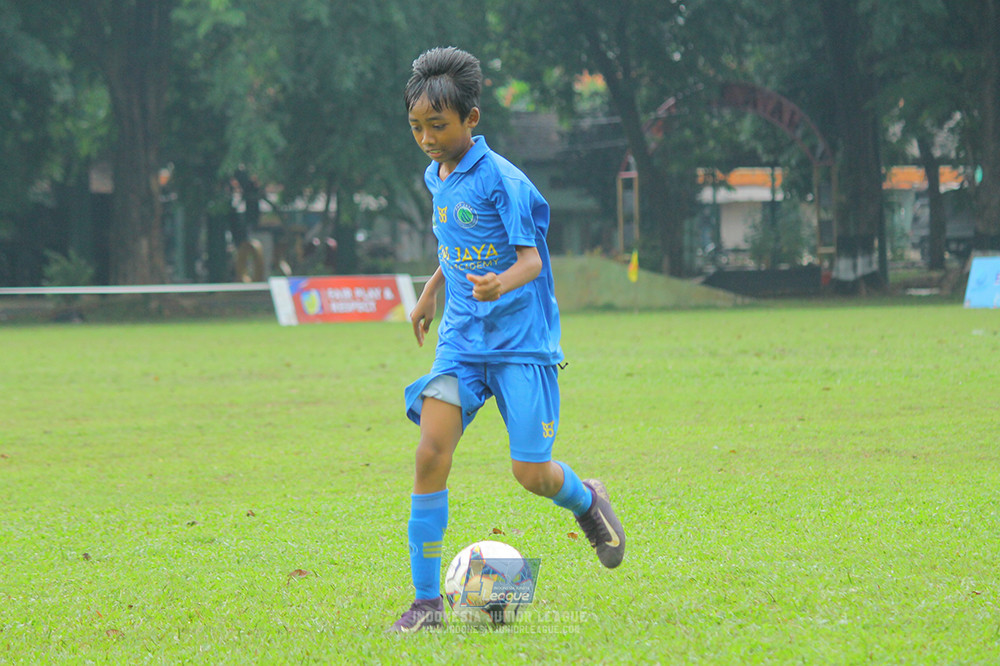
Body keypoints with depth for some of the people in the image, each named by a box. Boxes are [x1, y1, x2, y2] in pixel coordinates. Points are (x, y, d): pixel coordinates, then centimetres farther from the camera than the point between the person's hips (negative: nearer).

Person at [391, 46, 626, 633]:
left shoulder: (502, 181, -14)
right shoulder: (437, 177, 9)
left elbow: (530, 258, -20)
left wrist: (504, 283, -39)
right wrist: (432, 291, 27)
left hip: (522, 341, -6)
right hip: (461, 340, 6)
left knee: (532, 474, -5)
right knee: (432, 452, -13)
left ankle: (586, 499, 33)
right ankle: (427, 601, -9)